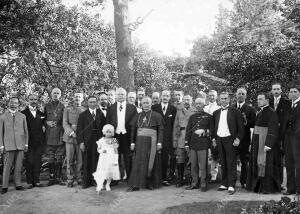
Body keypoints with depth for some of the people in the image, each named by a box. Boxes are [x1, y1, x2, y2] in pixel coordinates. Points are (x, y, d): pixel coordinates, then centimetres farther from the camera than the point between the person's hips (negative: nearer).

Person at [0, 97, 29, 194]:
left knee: (19, 166, 2)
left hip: (20, 145, 2)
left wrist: (26, 144, 5)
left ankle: (18, 185, 10)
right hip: (8, 145, -2)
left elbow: (25, 131, 12)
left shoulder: (22, 116, 11)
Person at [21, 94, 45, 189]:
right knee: (29, 161, -2)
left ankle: (36, 181, 11)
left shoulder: (41, 114, 14)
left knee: (38, 161, 4)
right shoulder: (23, 113, 1)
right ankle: (29, 182, 6)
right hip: (29, 142, -3)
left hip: (39, 142, 3)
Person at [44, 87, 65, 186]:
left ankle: (59, 177, 8)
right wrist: (47, 122, -5)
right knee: (50, 158, 0)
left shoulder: (62, 106, 9)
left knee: (59, 158, 1)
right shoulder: (47, 106, 12)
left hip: (60, 135, 0)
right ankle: (51, 177, 7)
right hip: (50, 135, 1)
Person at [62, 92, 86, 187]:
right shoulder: (67, 109, 10)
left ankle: (78, 178, 14)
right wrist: (71, 133, -13)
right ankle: (70, 179, 10)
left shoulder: (85, 110, 10)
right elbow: (65, 123, 1)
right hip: (70, 137, 0)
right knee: (70, 160, 1)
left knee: (80, 160, 1)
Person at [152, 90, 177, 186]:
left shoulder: (173, 109, 8)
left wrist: (173, 136, 0)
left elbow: (174, 124, 6)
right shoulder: (154, 107, 7)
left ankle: (164, 178, 10)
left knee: (165, 158, 2)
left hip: (167, 137, 0)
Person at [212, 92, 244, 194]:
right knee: (223, 164, 9)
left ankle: (231, 185, -1)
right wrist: (214, 139, 8)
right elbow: (214, 127, 18)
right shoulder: (216, 113, 14)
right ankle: (224, 183, 17)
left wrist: (238, 139, -11)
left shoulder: (235, 111, 0)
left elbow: (241, 127, -2)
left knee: (231, 164, -4)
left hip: (230, 140, -4)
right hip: (219, 140, 5)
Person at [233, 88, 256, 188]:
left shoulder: (250, 109, 3)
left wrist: (246, 122, -19)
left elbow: (254, 124, -3)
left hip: (244, 139, -2)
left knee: (244, 162, 5)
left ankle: (243, 182, 15)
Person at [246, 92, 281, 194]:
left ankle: (268, 187, 5)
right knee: (257, 163, 10)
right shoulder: (259, 113, 13)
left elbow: (273, 129, -18)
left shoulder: (271, 113, -12)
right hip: (257, 142, 8)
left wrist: (268, 144, -23)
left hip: (266, 142, -8)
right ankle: (257, 185, 19)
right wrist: (252, 143, 15)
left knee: (265, 164, -4)